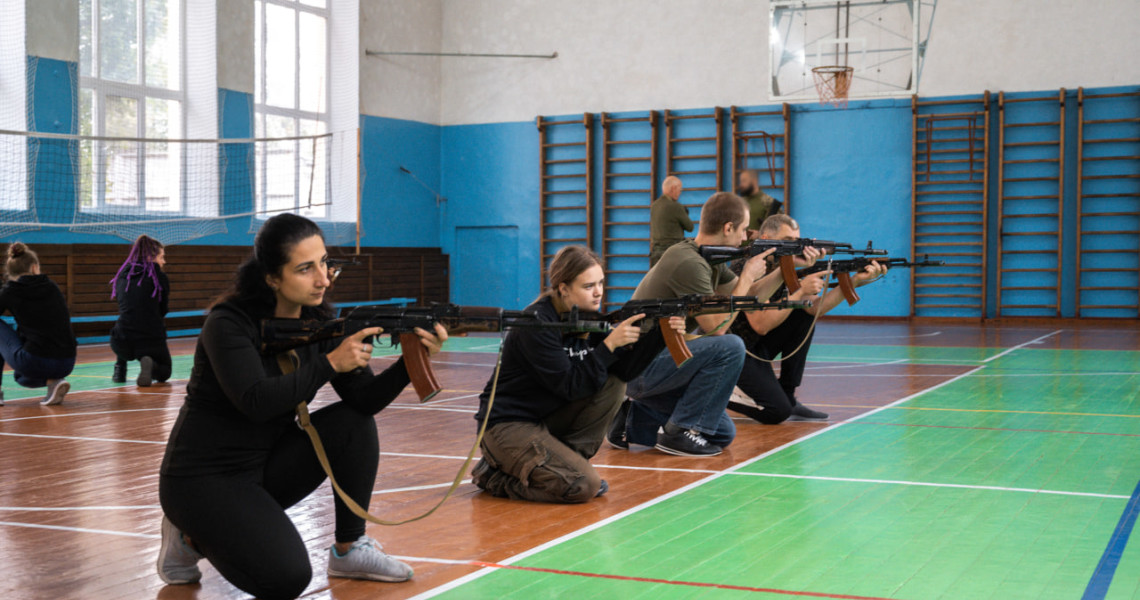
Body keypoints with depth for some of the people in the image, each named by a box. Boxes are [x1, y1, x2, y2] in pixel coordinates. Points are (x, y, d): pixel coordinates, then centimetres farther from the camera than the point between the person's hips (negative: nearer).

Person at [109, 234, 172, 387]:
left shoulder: (123, 275, 11)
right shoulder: (159, 277, -1)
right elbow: (163, 310, 8)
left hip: (122, 344, 4)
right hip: (152, 339, -4)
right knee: (164, 372, 23)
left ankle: (120, 369, 23)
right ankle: (150, 365, -13)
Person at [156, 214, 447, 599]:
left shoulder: (318, 321, -2)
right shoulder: (228, 324, -19)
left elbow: (365, 399, -8)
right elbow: (256, 402, -32)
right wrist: (331, 363, -30)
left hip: (267, 464, 7)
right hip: (204, 478, -7)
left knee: (353, 423, -12)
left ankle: (350, 550, 0)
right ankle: (193, 537, 4)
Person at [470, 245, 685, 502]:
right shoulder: (537, 324, -21)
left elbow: (623, 370, -3)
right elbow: (570, 386, -24)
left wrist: (660, 335, -15)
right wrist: (610, 344, -27)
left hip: (547, 418, 8)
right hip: (507, 426, -8)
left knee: (614, 385, -7)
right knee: (584, 486, -21)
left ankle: (564, 460, 0)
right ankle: (495, 474, -2)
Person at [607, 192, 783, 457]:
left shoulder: (709, 257, 10)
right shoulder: (689, 263, -22)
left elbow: (748, 297, 18)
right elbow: (716, 327, -21)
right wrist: (748, 276, -12)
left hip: (653, 363, 10)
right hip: (638, 367, -10)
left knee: (723, 434, 10)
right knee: (730, 348, -24)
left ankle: (631, 421, 13)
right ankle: (680, 432, -14)